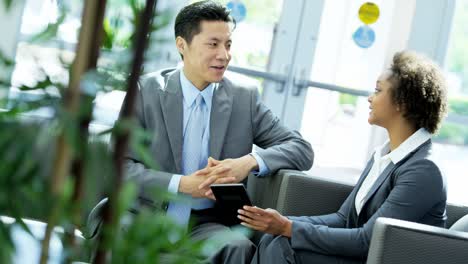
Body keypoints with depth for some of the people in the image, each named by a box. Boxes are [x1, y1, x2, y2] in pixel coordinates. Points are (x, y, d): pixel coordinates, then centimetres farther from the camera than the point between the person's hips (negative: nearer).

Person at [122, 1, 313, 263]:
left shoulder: (244, 98, 7)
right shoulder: (147, 91, 1)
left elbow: (302, 150, 4)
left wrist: (251, 161, -15)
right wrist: (180, 185, -19)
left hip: (207, 223, 2)